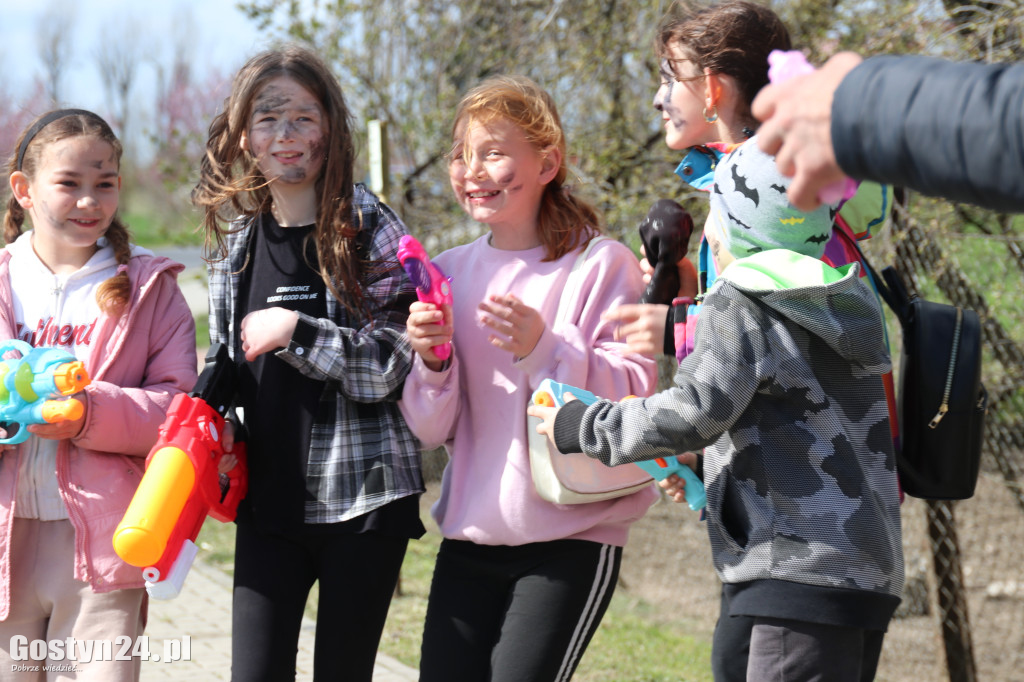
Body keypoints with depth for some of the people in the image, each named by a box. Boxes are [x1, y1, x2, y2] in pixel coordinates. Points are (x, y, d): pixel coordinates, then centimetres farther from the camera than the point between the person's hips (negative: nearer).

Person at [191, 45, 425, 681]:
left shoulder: (369, 232, -5)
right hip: (268, 503, 4)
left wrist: (298, 331, -19)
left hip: (362, 502, -4)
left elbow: (401, 366, -13)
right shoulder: (236, 245, 10)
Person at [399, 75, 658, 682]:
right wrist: (431, 361, -12)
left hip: (572, 538, -5)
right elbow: (433, 428, 9)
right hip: (471, 533, 5)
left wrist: (543, 348, -24)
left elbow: (634, 397, -12)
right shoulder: (450, 272, 8)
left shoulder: (600, 265, -7)